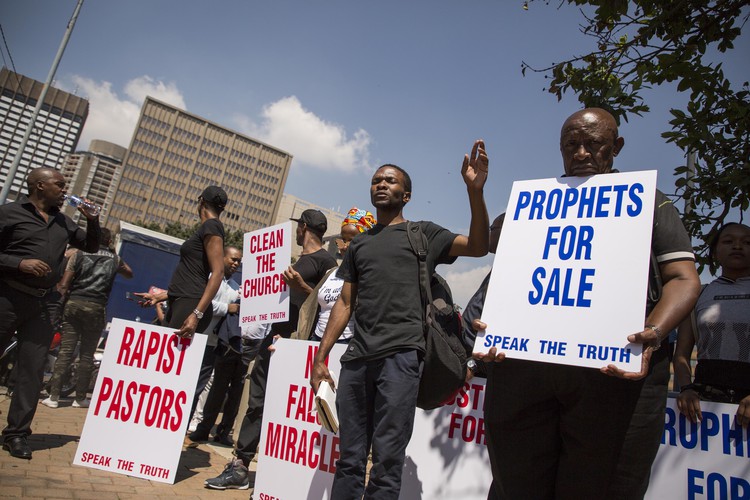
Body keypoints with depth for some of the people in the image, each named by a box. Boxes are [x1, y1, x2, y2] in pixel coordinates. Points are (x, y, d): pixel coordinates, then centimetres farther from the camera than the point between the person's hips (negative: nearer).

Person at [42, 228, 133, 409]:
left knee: (65, 352, 2)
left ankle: (54, 397, 2)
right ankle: (80, 398, 11)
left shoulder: (78, 255, 8)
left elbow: (63, 285, 1)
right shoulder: (115, 260, 10)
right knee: (87, 354, 6)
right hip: (96, 308, -1)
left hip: (73, 304, 1)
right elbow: (129, 273, 31)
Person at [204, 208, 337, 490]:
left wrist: (301, 286, -22)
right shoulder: (299, 261, 22)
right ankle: (240, 466, 14)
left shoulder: (325, 261, -5)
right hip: (277, 335, 9)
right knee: (258, 400, 8)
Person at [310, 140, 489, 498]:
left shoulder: (422, 234, 10)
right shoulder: (359, 244, 22)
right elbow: (345, 303, 19)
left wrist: (475, 191, -17)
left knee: (387, 460, -3)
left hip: (400, 355, -4)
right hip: (357, 358, 4)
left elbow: (477, 247, -4)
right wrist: (321, 357, 12)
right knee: (349, 458, 8)